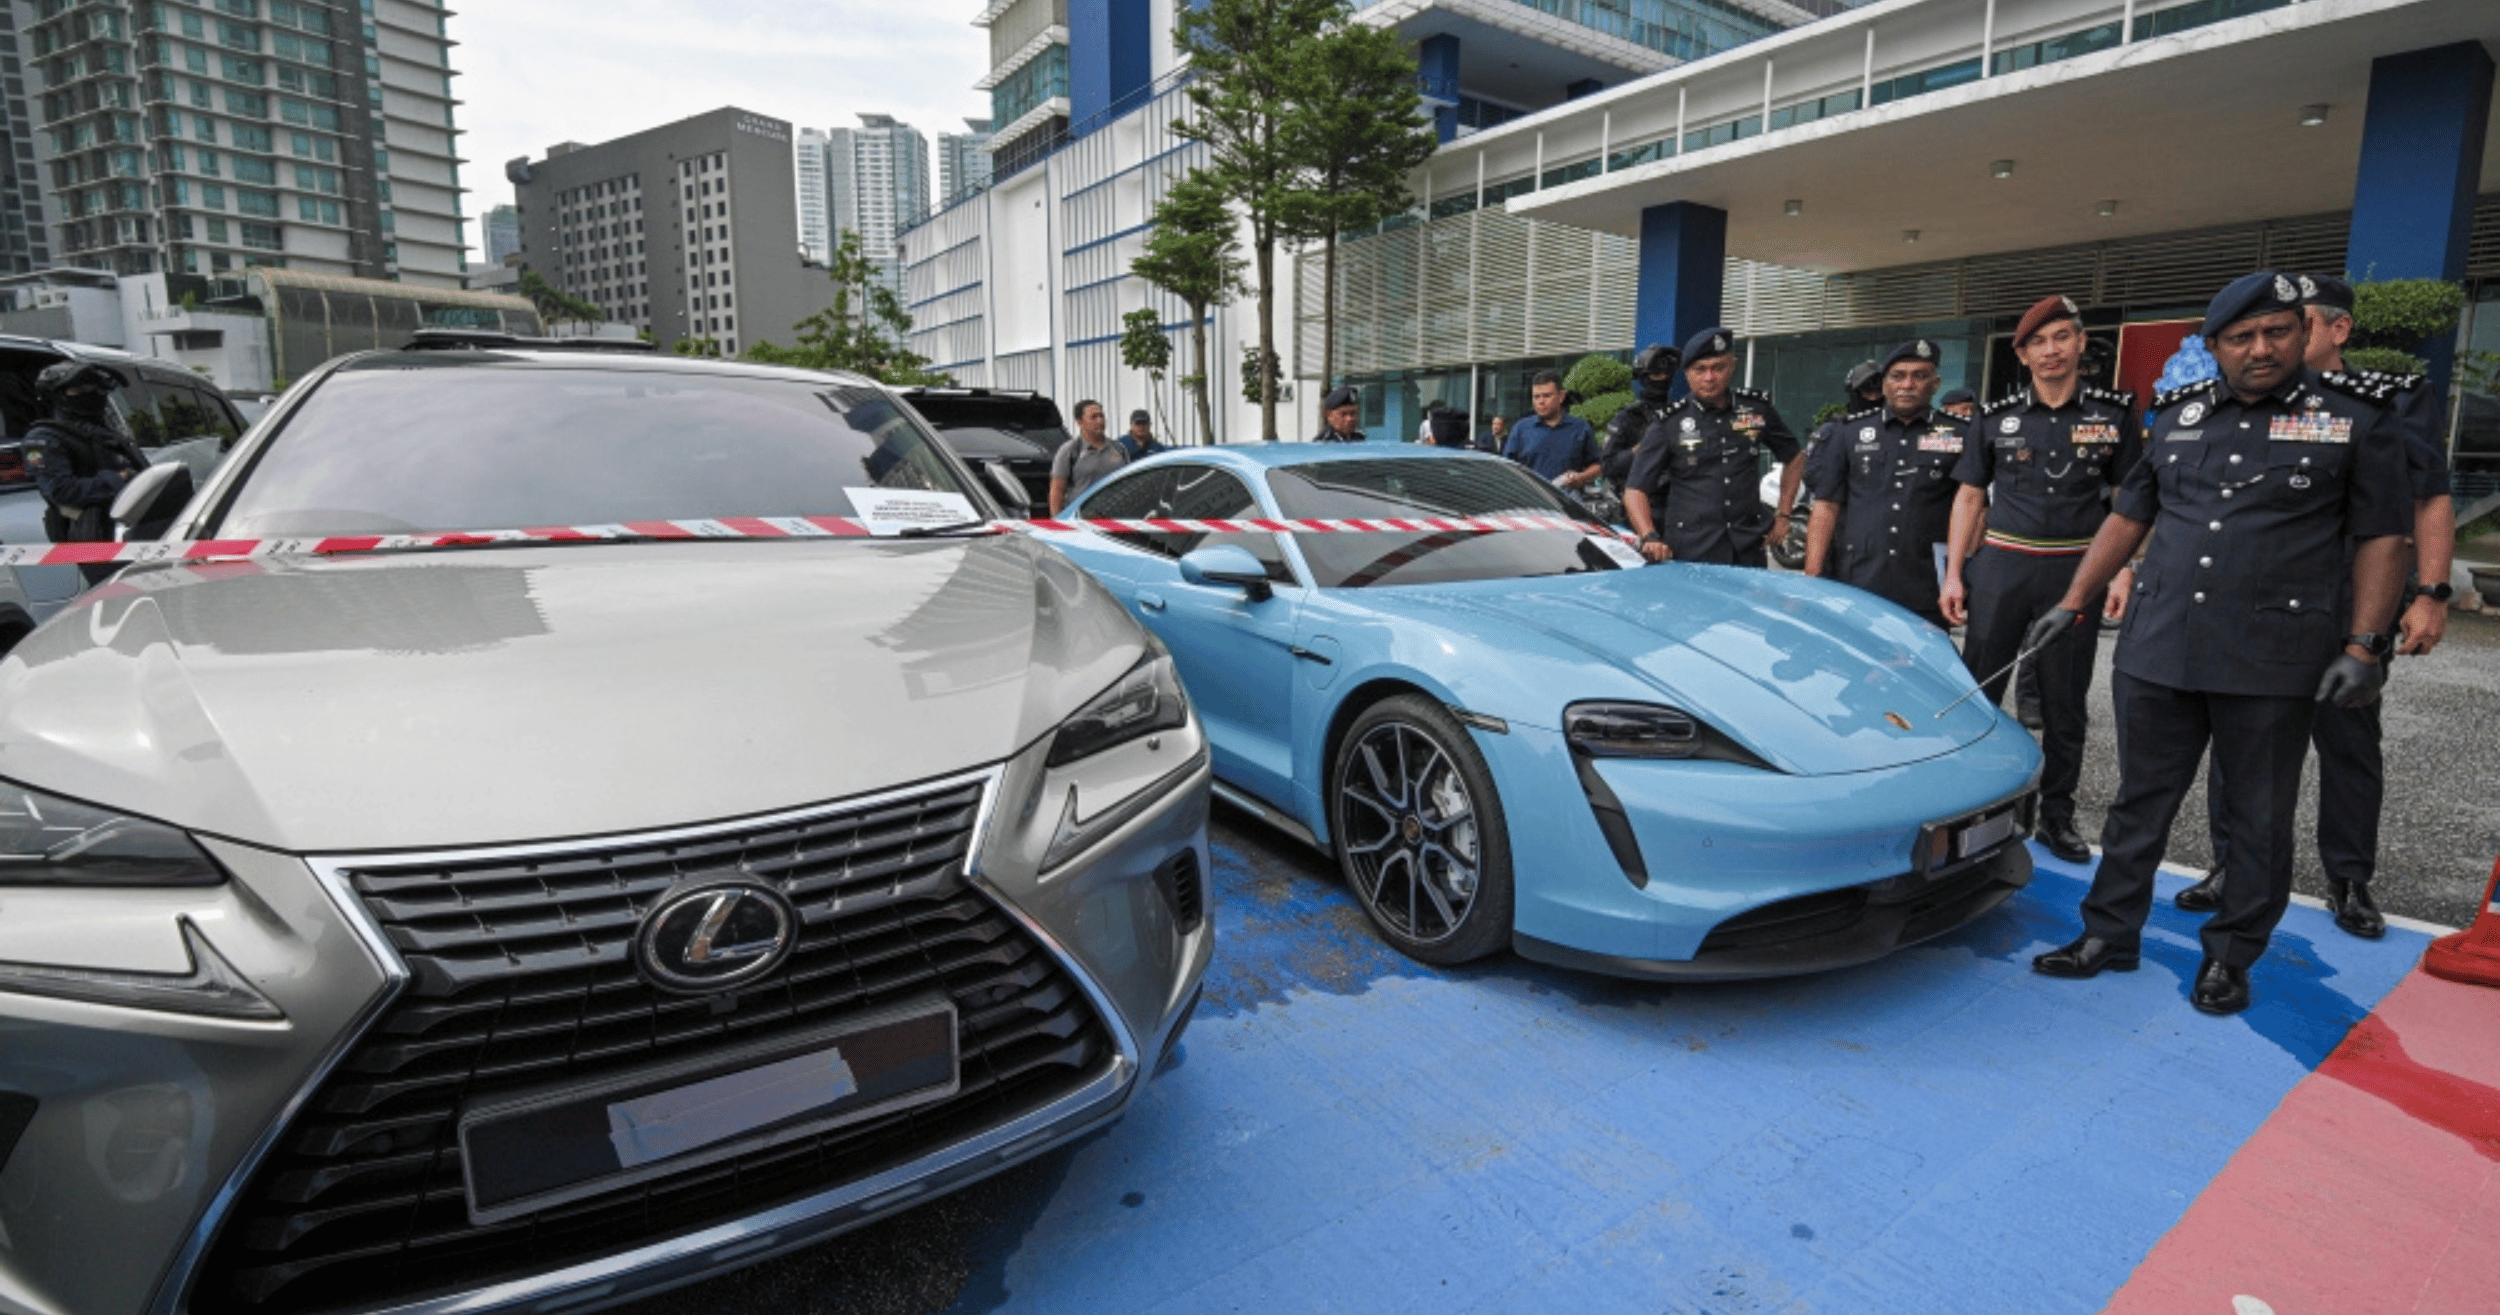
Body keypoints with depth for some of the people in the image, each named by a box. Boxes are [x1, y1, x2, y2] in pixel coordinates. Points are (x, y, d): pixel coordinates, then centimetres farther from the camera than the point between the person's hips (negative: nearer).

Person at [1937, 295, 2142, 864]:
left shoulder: (2115, 414, 4)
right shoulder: (1995, 416, 4)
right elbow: (1970, 497, 6)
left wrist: (2123, 574, -6)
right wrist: (1953, 573, -1)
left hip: (2075, 571, 0)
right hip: (2000, 566, 0)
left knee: (2066, 702, 8)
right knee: (1977, 689, 2)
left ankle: (2057, 815, 19)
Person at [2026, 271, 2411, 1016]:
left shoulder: (2354, 420, 2)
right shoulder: (2178, 417, 12)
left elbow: (2381, 539, 1)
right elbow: (2127, 519, 16)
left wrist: (2364, 646, -8)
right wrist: (2073, 604, 10)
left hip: (2274, 664, -3)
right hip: (2156, 650, 3)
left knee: (2258, 820, 8)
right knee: (2140, 804, 10)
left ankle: (2230, 955, 23)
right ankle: (2109, 935, 21)